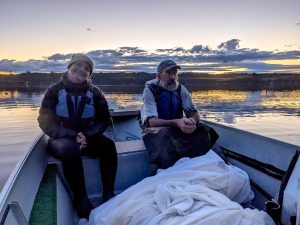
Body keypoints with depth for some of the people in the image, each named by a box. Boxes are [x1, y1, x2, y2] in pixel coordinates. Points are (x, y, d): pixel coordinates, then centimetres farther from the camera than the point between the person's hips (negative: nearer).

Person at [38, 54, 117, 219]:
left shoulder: (94, 92, 1)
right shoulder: (55, 90, -4)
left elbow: (104, 120, 1)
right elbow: (46, 122, -8)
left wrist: (86, 136, -18)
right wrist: (73, 136, -21)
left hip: (88, 137, 2)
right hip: (61, 139, -2)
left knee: (108, 145, -25)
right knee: (70, 149, -35)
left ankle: (108, 195, -16)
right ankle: (81, 200, -21)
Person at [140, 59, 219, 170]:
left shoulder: (181, 89, 1)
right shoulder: (150, 90, -12)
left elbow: (194, 114, -4)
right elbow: (151, 121, -24)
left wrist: (192, 121, -30)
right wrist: (176, 122, -40)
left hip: (178, 129, 4)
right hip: (155, 130, -4)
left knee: (203, 130, -19)